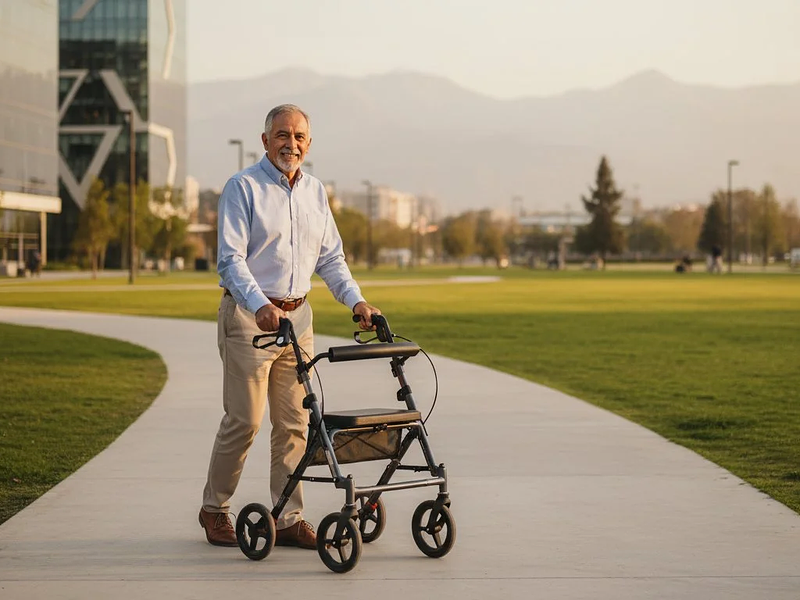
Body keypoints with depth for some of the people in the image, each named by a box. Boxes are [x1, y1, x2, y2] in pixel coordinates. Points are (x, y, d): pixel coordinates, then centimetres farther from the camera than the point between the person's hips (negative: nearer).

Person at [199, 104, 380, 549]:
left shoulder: (315, 191, 13)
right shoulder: (243, 187, -7)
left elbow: (330, 257, 17)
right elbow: (231, 258, -14)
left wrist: (356, 300, 2)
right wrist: (260, 305, -29)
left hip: (297, 316, 6)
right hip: (249, 315, -6)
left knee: (294, 423, 4)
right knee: (244, 420, -4)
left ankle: (289, 519, 9)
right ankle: (215, 508, 13)